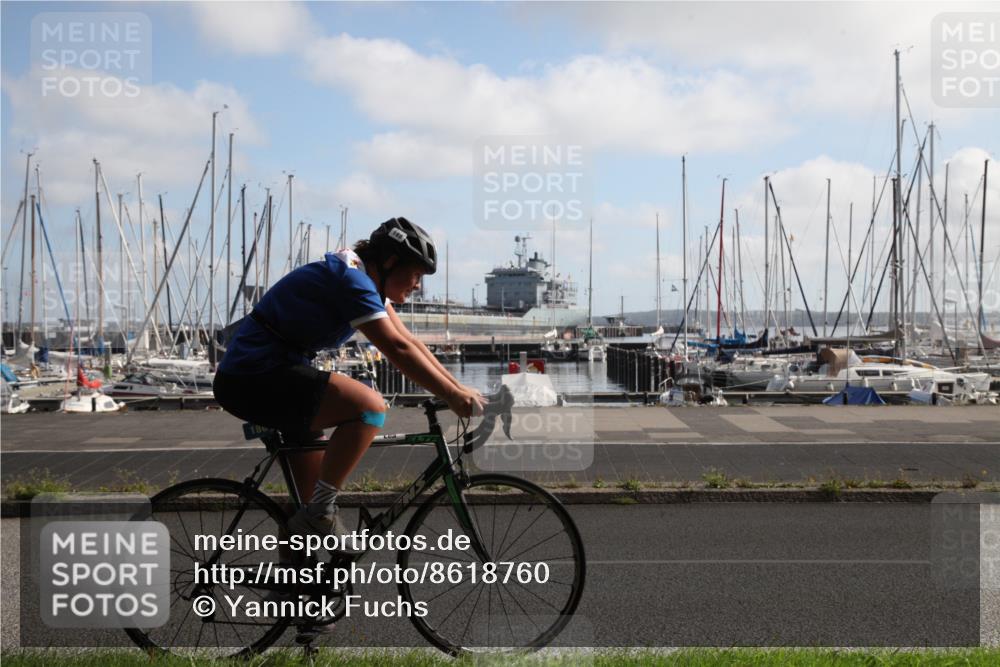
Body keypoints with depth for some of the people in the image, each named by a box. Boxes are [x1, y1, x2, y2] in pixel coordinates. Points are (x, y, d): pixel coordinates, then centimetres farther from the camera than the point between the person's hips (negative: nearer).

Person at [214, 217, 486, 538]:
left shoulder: (366, 281, 11)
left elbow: (410, 342, 10)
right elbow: (397, 349, -26)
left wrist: (459, 389, 3)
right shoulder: (351, 280, -19)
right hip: (255, 379, -11)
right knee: (369, 406, -24)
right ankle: (318, 514, -15)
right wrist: (453, 396, -23)